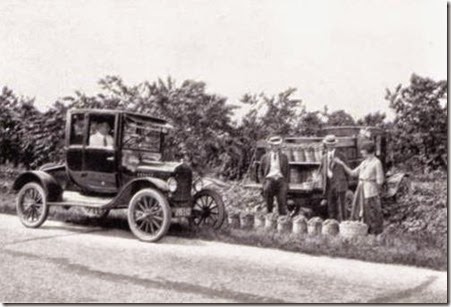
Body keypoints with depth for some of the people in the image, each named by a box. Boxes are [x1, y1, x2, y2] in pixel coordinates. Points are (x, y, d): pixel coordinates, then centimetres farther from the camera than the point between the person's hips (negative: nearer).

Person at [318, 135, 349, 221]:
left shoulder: (341, 157, 0)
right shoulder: (324, 158, 12)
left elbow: (346, 171, 4)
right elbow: (322, 171, 16)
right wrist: (324, 184, 8)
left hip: (339, 185, -4)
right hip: (329, 186, 4)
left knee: (341, 207, -5)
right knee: (331, 208, 5)